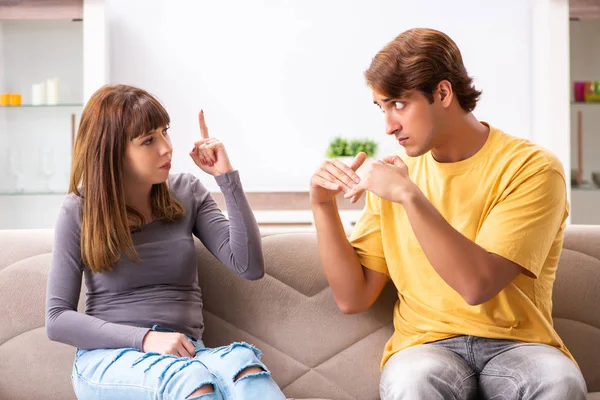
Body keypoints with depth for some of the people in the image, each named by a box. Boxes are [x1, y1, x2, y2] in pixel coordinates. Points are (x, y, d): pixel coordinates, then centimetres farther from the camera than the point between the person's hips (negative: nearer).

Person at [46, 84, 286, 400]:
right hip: (107, 357, -2)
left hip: (184, 353, 3)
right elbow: (57, 318, -3)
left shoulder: (187, 193, 7)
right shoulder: (80, 211, 0)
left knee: (242, 363, -36)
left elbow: (250, 266, -3)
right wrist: (144, 338, -16)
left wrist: (227, 177, -7)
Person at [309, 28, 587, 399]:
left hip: (515, 344, -1)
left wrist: (410, 196, -22)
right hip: (426, 345, 1)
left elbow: (478, 285, -18)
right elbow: (353, 297, 4)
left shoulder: (530, 167, -6)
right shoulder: (396, 172, 7)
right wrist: (324, 206, -6)